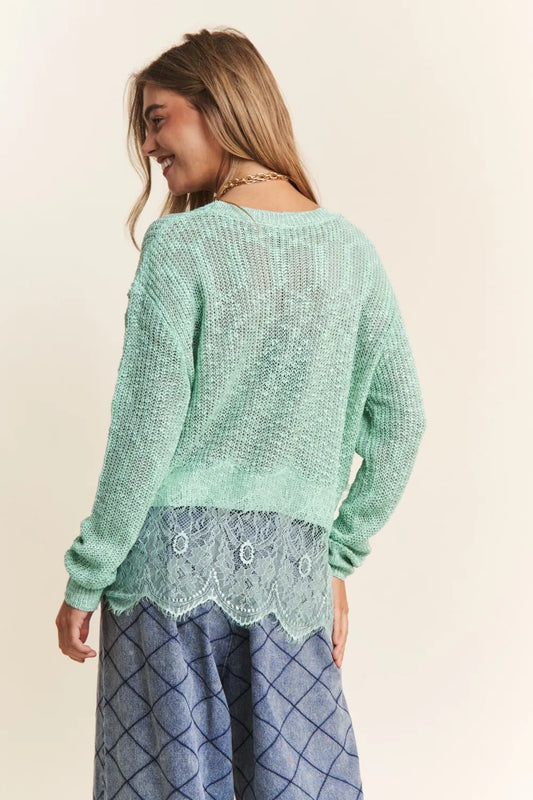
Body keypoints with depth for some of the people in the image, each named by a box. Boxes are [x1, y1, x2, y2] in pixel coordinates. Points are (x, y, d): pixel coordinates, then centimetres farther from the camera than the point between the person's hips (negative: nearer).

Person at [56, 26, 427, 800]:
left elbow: (145, 436, -11)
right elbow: (401, 421, 8)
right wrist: (337, 557, 16)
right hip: (291, 565, 4)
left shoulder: (180, 245, -9)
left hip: (173, 560, -3)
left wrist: (86, 578, 0)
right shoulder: (350, 247, 5)